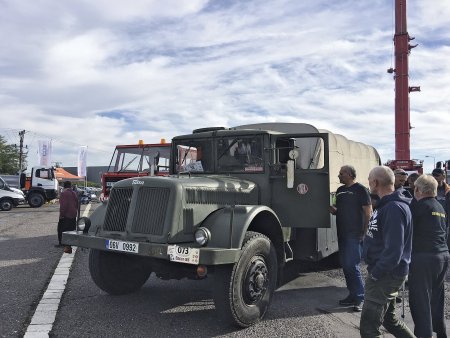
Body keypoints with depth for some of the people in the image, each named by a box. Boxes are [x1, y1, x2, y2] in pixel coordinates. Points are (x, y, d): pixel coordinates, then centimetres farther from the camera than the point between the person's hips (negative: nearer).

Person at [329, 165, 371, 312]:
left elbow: (368, 212, -11)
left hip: (355, 235, -8)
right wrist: (332, 209, -1)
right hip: (342, 234, 8)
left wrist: (365, 232, -15)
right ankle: (353, 295, 21)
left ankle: (360, 298, -1)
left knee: (352, 265, -10)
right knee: (345, 265, 11)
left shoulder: (360, 189, -8)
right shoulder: (340, 190, 15)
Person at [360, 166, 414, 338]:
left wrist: (375, 274, -20)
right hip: (386, 273, 10)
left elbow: (393, 250, -28)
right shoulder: (387, 205, 11)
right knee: (389, 319, 23)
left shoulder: (394, 208, -23)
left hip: (387, 276, -10)